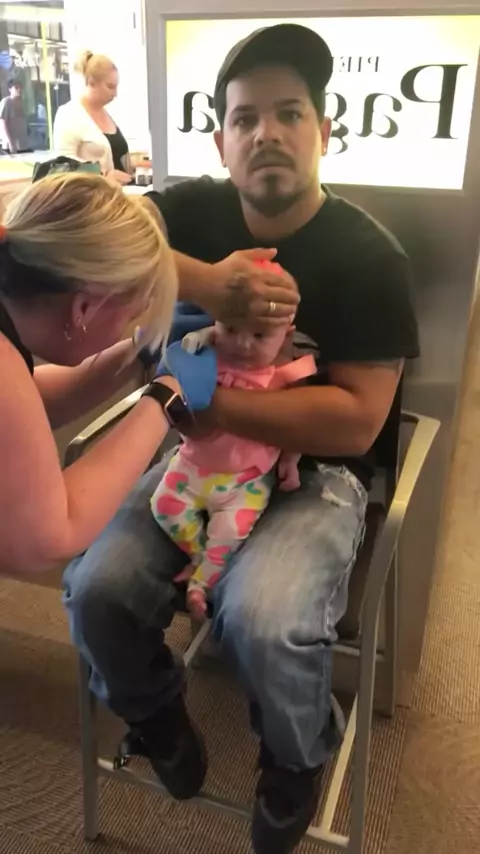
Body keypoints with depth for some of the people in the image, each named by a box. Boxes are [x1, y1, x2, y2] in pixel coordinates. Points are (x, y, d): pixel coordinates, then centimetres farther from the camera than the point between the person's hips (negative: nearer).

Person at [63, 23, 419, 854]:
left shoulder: (368, 257, -11)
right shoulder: (194, 210, -1)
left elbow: (356, 422, -19)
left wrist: (210, 402, -27)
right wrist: (205, 282, -30)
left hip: (314, 472, -3)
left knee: (263, 617, -29)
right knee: (95, 586, -17)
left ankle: (299, 754, 9)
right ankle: (152, 710, 20)